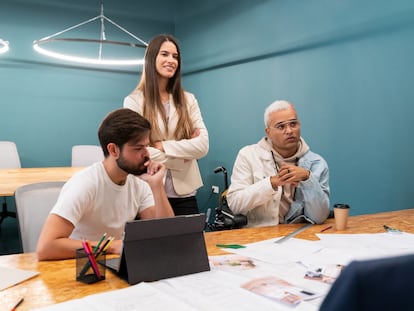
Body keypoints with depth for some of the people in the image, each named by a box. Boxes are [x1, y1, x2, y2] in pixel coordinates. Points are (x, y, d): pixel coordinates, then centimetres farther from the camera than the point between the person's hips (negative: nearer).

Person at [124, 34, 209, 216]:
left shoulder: (188, 100, 8)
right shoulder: (134, 101, -2)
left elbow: (202, 145, -2)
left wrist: (163, 146, -11)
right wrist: (183, 155, -7)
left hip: (184, 193, 3)